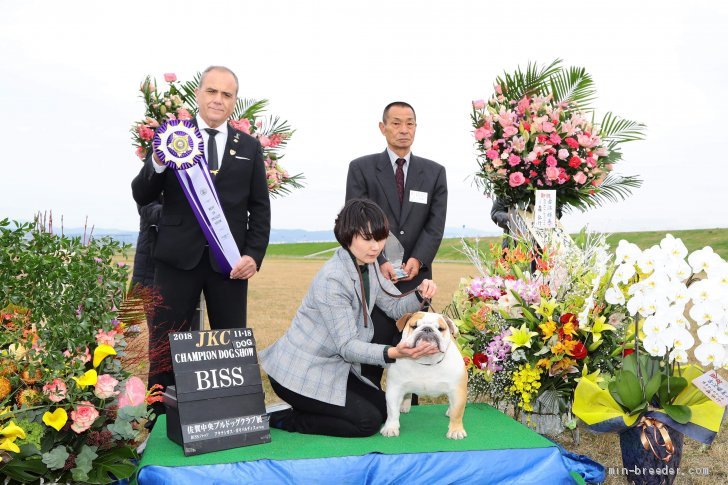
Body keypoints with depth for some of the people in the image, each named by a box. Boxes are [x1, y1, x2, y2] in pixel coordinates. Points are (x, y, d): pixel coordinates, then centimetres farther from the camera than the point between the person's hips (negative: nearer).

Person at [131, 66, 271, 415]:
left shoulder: (249, 147, 11)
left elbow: (260, 207, 9)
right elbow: (141, 196, 2)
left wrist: (254, 254, -4)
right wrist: (157, 163, -18)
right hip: (179, 256, -1)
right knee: (164, 343, 4)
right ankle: (160, 415, 17)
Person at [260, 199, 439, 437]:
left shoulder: (369, 265, 0)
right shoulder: (332, 279, -27)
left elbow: (395, 307, 8)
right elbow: (347, 346, -27)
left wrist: (421, 294, -13)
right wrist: (393, 353, -42)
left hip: (332, 365, 9)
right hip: (299, 373, -9)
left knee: (385, 408, 9)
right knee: (368, 421, -13)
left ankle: (302, 410, 16)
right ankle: (284, 419, -1)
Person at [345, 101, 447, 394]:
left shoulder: (434, 172, 10)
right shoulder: (361, 168, 3)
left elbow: (435, 224, 2)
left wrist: (417, 259, -14)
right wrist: (380, 262, -16)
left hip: (415, 277, 2)